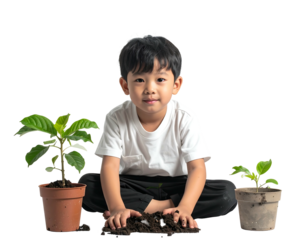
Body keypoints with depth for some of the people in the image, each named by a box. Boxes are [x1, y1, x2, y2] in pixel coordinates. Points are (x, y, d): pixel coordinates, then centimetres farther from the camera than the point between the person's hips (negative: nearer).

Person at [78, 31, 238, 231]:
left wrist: (185, 209, -40)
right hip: (132, 185, 0)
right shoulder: (116, 118, -14)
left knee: (229, 193, -26)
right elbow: (109, 166, -22)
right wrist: (117, 208, -40)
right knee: (86, 184, -27)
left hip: (175, 184, 0)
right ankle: (162, 206, -23)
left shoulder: (186, 118, -15)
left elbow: (198, 168, -22)